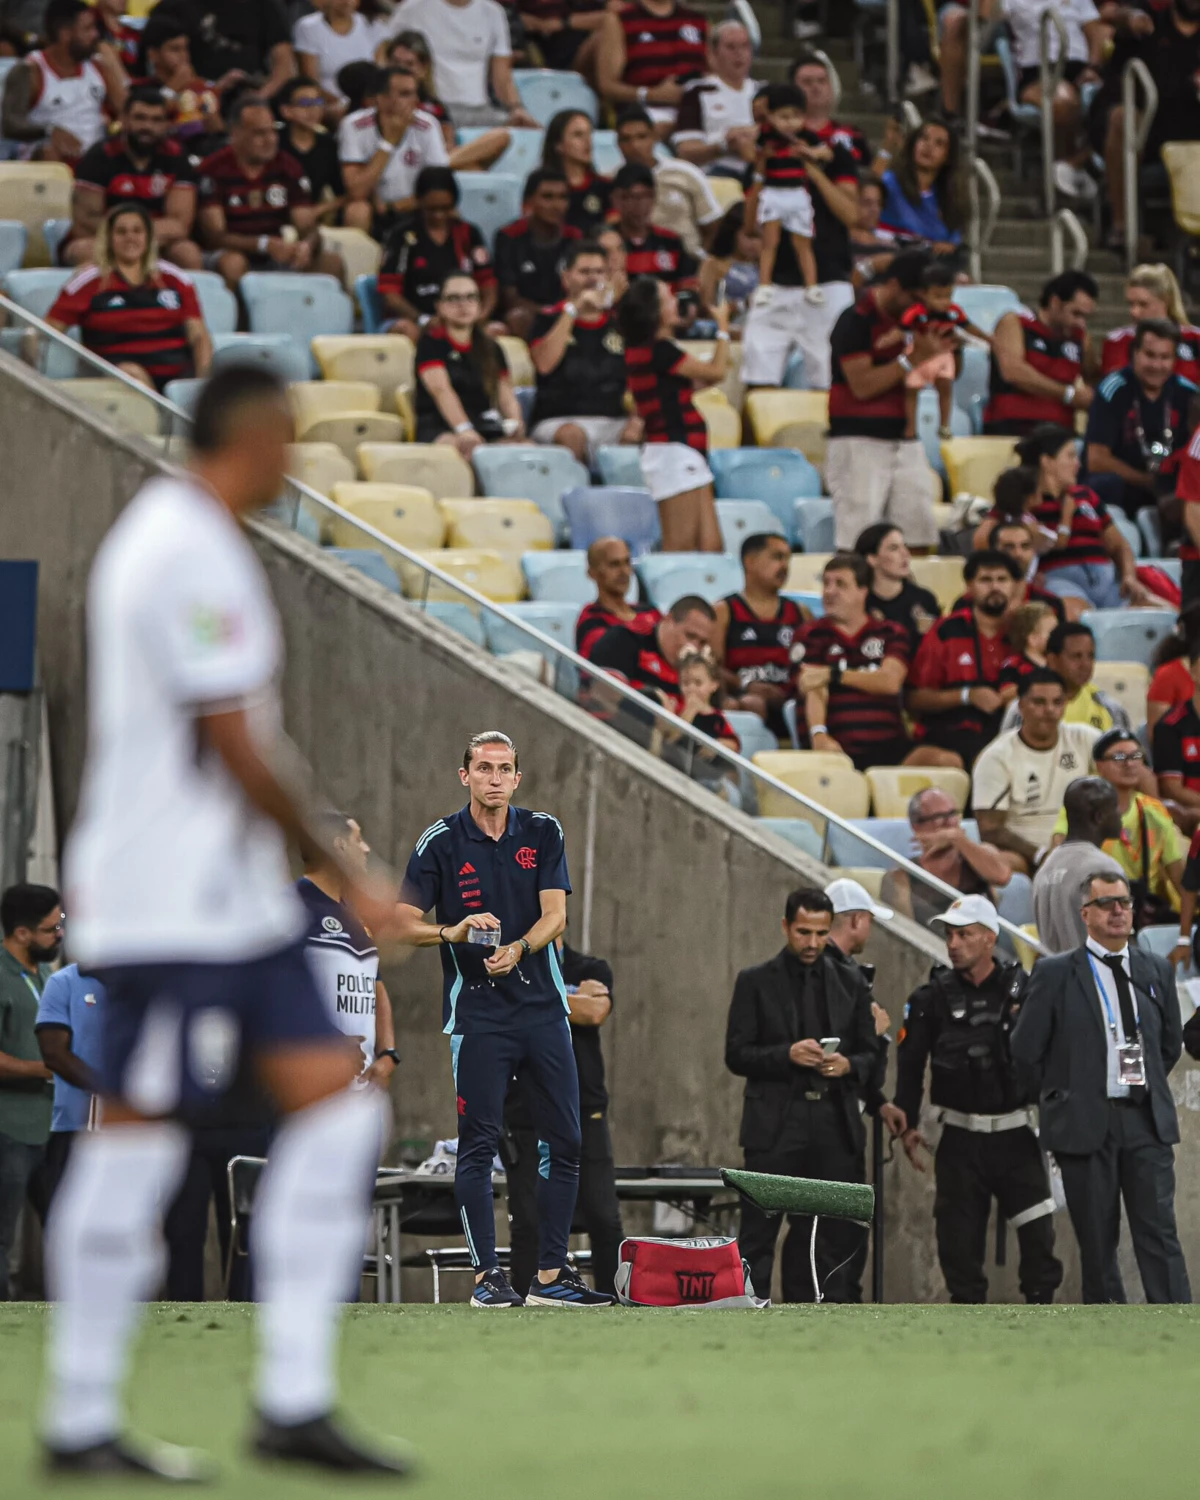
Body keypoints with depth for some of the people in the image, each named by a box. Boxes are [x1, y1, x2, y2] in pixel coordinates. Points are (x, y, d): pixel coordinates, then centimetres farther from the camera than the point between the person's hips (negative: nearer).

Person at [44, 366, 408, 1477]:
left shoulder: (163, 533, 18)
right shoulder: (192, 556, -14)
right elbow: (236, 750, -17)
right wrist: (342, 873, -9)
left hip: (238, 904, 10)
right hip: (173, 901, -10)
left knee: (336, 1109, 4)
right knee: (139, 1137, -5)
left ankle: (296, 1401, 3)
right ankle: (81, 1422, 1)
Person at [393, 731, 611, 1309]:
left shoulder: (543, 833, 6)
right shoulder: (441, 842, 0)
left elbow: (555, 914, -3)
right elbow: (402, 923, -2)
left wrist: (517, 948, -23)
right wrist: (453, 931, -21)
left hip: (544, 1006, 3)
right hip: (477, 1013, -3)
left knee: (564, 1140, 3)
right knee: (479, 1142, -5)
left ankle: (551, 1275, 9)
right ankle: (487, 1276, 0)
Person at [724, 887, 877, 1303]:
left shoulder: (851, 982, 13)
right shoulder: (755, 982, 4)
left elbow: (870, 1053, 15)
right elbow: (736, 1054, 0)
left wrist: (848, 1065, -8)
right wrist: (787, 1055, -16)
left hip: (834, 1124, 3)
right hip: (776, 1125, -3)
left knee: (833, 1236, 2)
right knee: (757, 1236, -6)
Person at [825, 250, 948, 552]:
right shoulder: (857, 321, -9)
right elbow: (862, 385, -16)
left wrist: (934, 354, -1)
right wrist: (912, 359, -16)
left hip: (904, 439, 7)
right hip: (859, 440, -7)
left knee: (920, 532, 1)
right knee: (856, 542, -10)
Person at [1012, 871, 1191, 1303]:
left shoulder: (1157, 970, 10)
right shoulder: (1055, 974, -1)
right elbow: (1026, 1050, 2)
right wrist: (1064, 1100, 7)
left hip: (1147, 1122, 2)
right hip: (1086, 1126, -2)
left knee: (1159, 1234, -5)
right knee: (1097, 1241, 3)